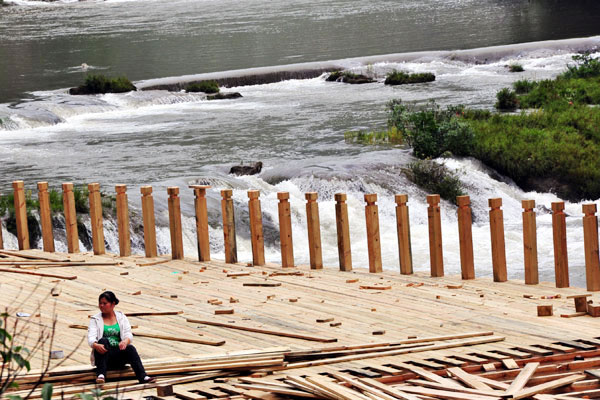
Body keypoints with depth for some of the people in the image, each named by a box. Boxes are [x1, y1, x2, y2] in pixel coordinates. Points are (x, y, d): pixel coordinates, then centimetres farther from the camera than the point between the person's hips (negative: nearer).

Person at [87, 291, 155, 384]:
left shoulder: (122, 318, 13)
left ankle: (143, 377, -46)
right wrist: (96, 345, -32)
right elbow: (91, 337, -7)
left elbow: (129, 335, -1)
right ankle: (101, 375, -45)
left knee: (130, 348, -29)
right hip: (103, 355, -1)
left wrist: (125, 341, -26)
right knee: (103, 341, -32)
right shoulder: (95, 319, 8)